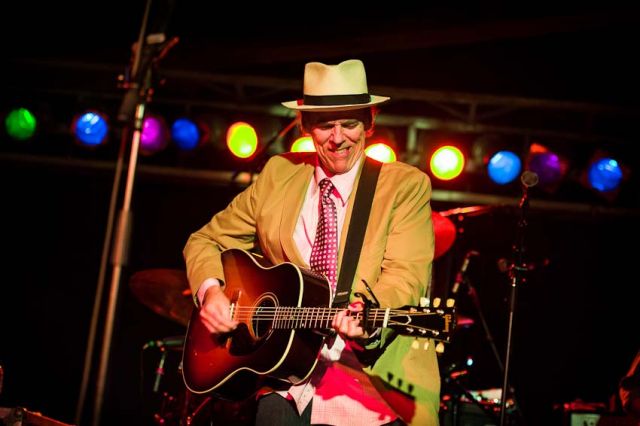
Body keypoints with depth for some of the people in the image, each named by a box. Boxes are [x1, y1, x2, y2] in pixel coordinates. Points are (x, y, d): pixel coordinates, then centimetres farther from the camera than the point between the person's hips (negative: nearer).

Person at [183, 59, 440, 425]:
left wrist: (367, 316, -32)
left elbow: (405, 275, -11)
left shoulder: (408, 185, 1)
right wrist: (210, 291, -3)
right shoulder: (279, 174, 11)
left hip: (373, 370, -1)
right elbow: (206, 241, 17)